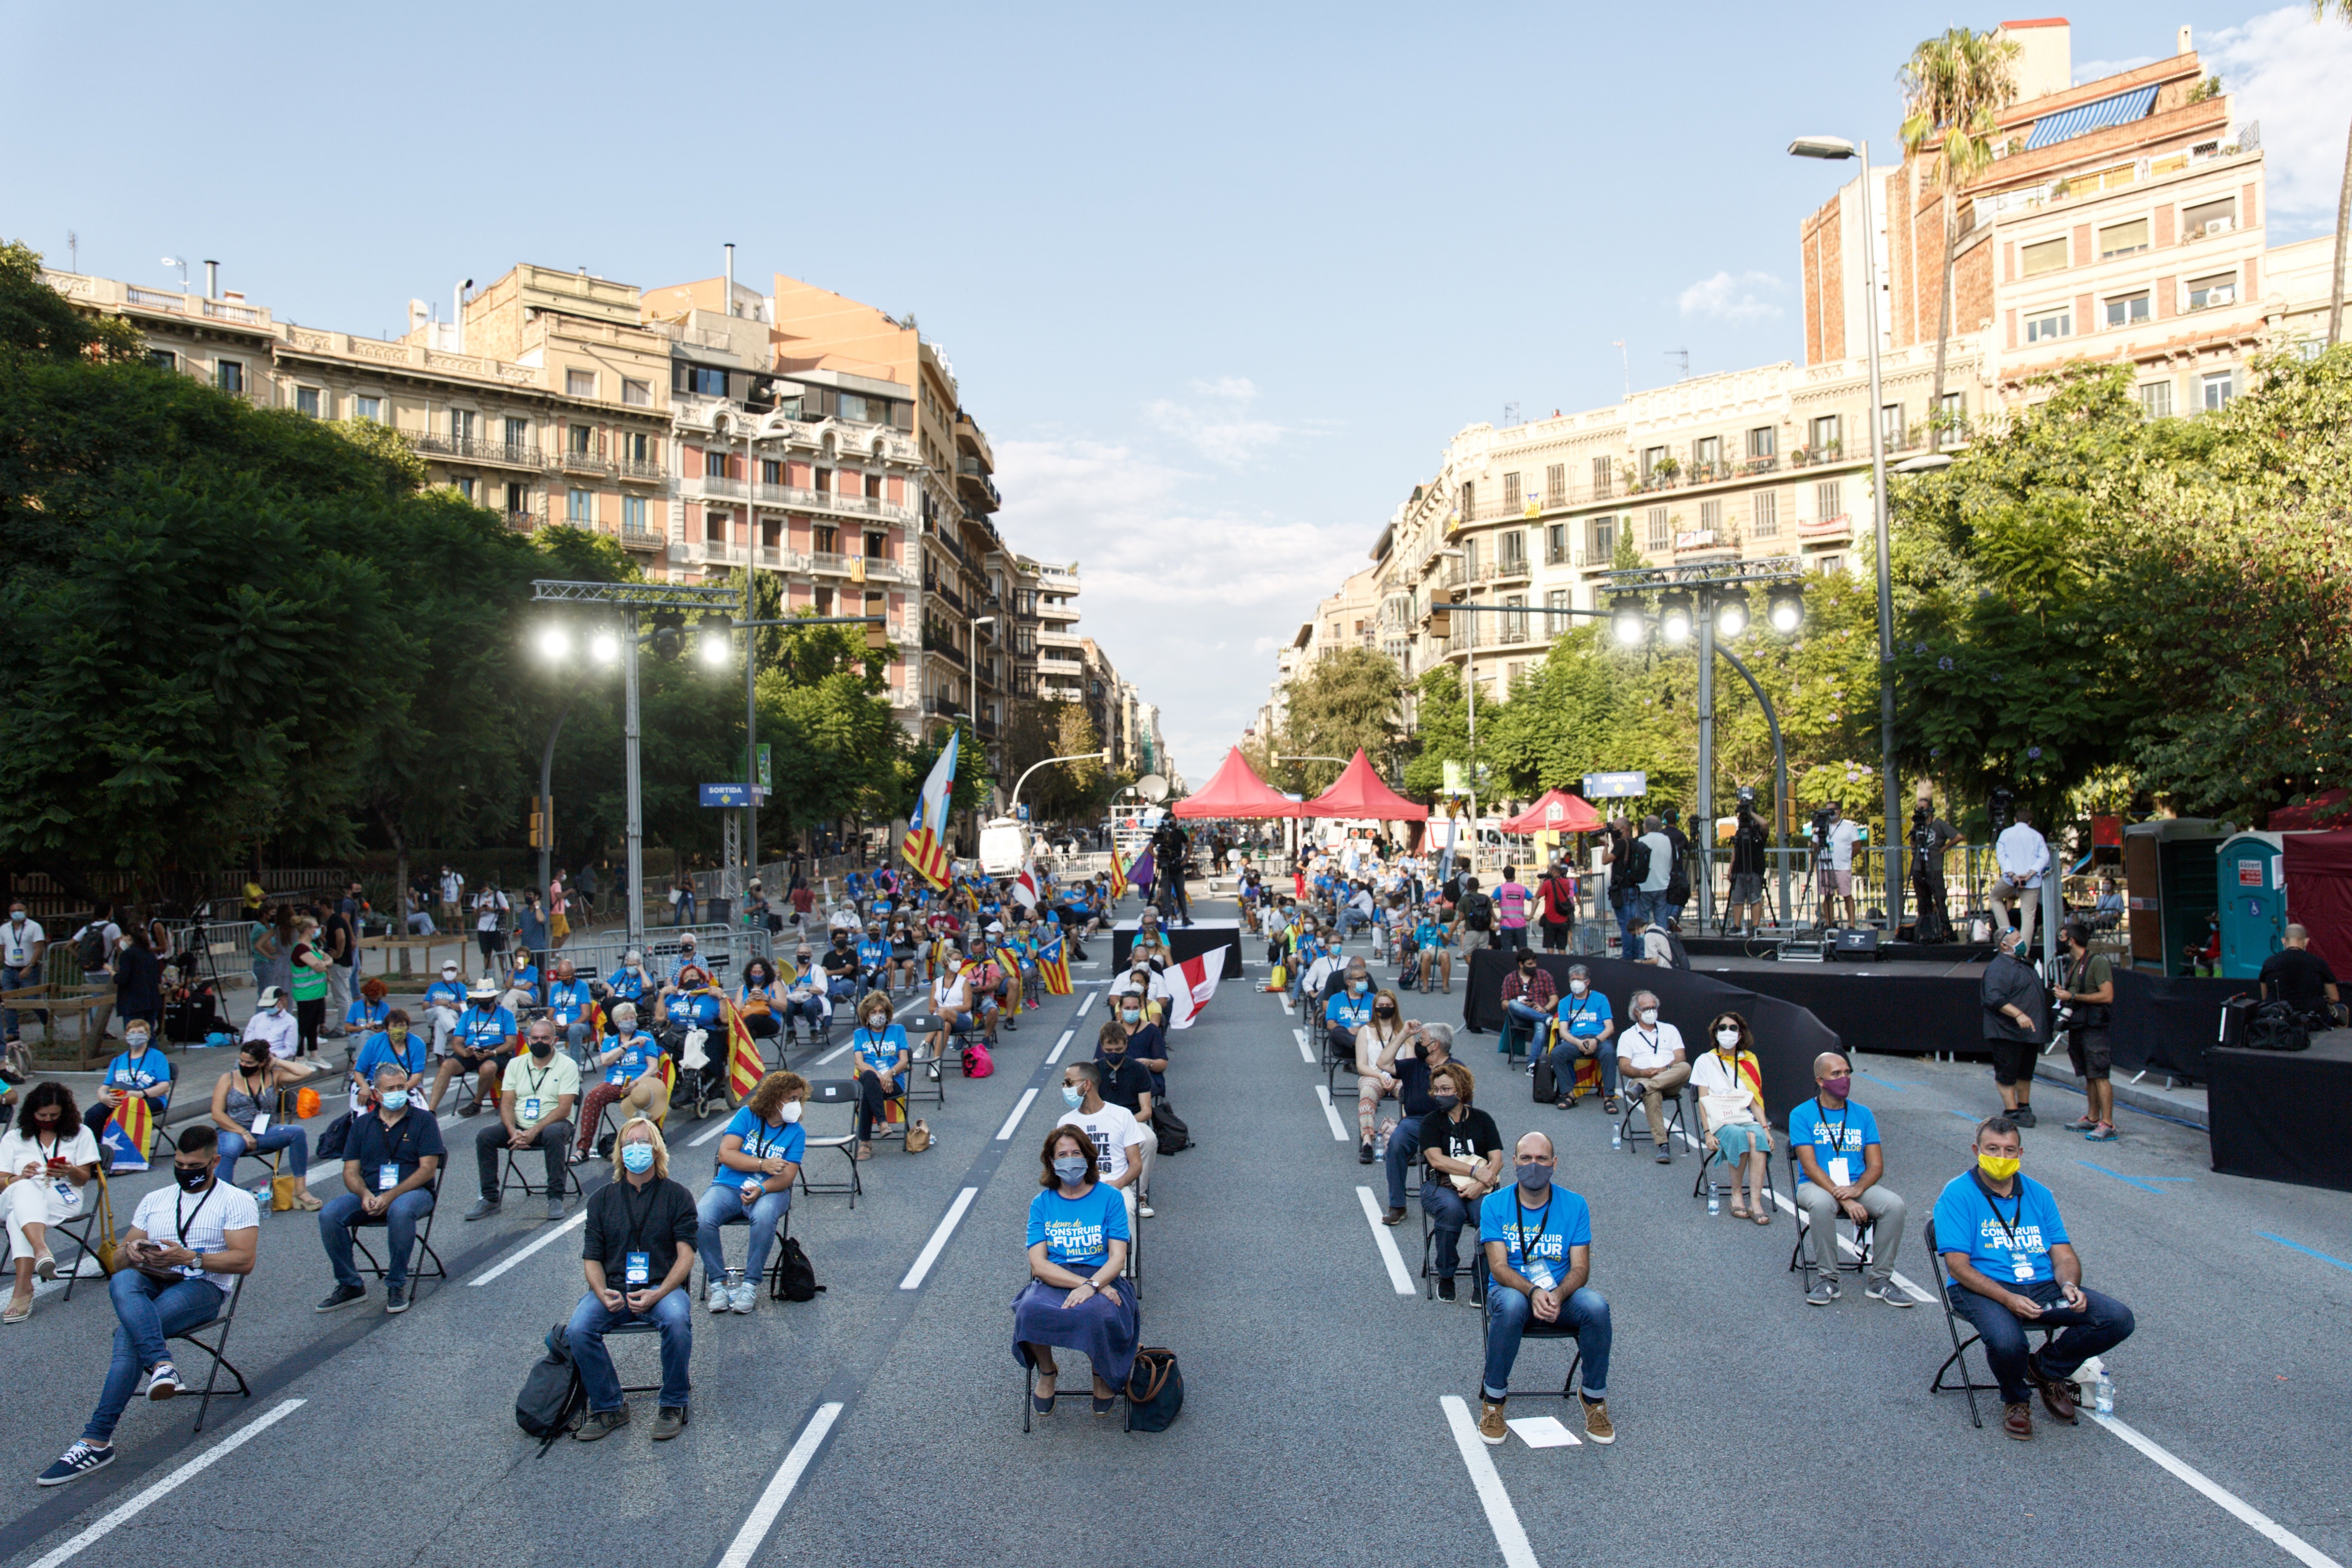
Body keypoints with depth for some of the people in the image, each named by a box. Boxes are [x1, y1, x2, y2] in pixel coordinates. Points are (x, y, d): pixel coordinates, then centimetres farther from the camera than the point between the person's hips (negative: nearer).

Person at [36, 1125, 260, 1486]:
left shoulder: (236, 1201, 6)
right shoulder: (155, 1200, 24)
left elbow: (244, 1260, -5)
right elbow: (121, 1256, 21)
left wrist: (189, 1258, -17)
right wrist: (133, 1252, -5)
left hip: (203, 1287, -4)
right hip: (150, 1283, 4)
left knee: (130, 1334, -31)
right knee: (121, 1282, -34)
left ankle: (97, 1440, -31)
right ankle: (162, 1365, -49)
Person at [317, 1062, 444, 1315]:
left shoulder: (423, 1120, 4)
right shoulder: (362, 1124, 16)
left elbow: (428, 1169, -5)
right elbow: (351, 1172, 10)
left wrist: (391, 1196, -18)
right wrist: (365, 1194, -13)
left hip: (412, 1191, -4)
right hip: (369, 1193, 4)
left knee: (401, 1211, -39)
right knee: (329, 1215, -24)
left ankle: (397, 1286, -21)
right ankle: (349, 1285, -8)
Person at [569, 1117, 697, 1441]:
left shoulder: (677, 1196, 7)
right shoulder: (602, 1199, 15)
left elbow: (686, 1255, -1)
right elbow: (592, 1259, 10)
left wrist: (656, 1294, -18)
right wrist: (603, 1294, -12)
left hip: (663, 1286, -2)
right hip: (613, 1287, 2)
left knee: (677, 1320, -34)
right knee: (577, 1331, -27)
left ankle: (673, 1405, -11)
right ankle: (608, 1409, -6)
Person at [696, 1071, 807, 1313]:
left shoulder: (796, 1133, 4)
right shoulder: (747, 1116, 3)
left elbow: (787, 1176, -6)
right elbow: (726, 1154, -7)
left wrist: (761, 1189, -25)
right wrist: (763, 1164, -17)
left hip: (769, 1191, -1)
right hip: (728, 1187, 1)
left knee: (764, 1217, -36)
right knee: (700, 1220, -29)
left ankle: (751, 1284, -20)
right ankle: (717, 1283, -11)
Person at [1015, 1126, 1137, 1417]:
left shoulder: (1109, 1198, 5)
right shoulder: (1042, 1203, 8)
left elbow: (1118, 1258, -2)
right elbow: (1038, 1265, -2)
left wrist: (1092, 1286, -23)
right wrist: (1084, 1283, -17)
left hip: (1100, 1278, -1)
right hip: (1053, 1281, 1)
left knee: (1098, 1314, -36)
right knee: (1031, 1311, -33)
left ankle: (1103, 1375, 0)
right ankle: (1046, 1373, 0)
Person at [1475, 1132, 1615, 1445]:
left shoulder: (1575, 1206, 0)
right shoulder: (1495, 1205, -3)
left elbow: (1581, 1268, -5)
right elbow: (1499, 1266, -10)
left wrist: (1558, 1294, -26)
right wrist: (1532, 1291, -30)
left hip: (1562, 1293, 2)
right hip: (1511, 1289, -1)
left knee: (1597, 1306, -30)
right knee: (1511, 1304, -37)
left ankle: (1594, 1396, -6)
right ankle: (1493, 1399, -15)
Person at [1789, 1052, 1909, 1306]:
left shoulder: (1863, 1115, 10)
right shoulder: (1802, 1115, -2)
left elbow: (1876, 1165, 5)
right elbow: (1810, 1166, -10)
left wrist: (1857, 1190, -17)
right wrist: (1844, 1199, -22)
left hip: (1859, 1185, 4)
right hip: (1816, 1185, -3)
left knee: (1895, 1204, -25)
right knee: (1821, 1203, -37)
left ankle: (1880, 1280, -10)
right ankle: (1826, 1278, -20)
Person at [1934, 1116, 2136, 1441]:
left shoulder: (2038, 1194, 14)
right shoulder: (1958, 1195, -4)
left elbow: (2064, 1255, 11)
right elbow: (1958, 1265, -12)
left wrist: (2070, 1285, -13)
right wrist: (2008, 1298, -25)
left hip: (2043, 1287, 6)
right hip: (1984, 1289, -5)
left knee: (2119, 1319, -13)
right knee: (2006, 1342, -37)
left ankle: (2046, 1368, 12)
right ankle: (2016, 1400, 2)